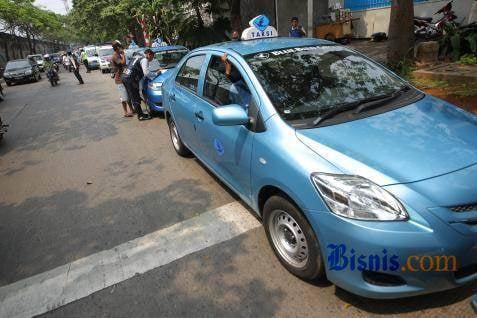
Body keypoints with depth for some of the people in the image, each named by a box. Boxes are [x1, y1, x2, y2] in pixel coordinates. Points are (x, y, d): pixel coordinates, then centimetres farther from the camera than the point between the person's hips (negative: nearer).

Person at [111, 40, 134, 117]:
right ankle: (126, 112, 1)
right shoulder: (115, 56, -16)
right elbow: (123, 62, -28)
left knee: (129, 95, 15)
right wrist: (123, 55, -16)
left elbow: (124, 64, 20)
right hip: (119, 79, -10)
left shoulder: (119, 55, 14)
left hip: (124, 78, 10)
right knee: (124, 97, -6)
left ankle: (131, 109, 25)